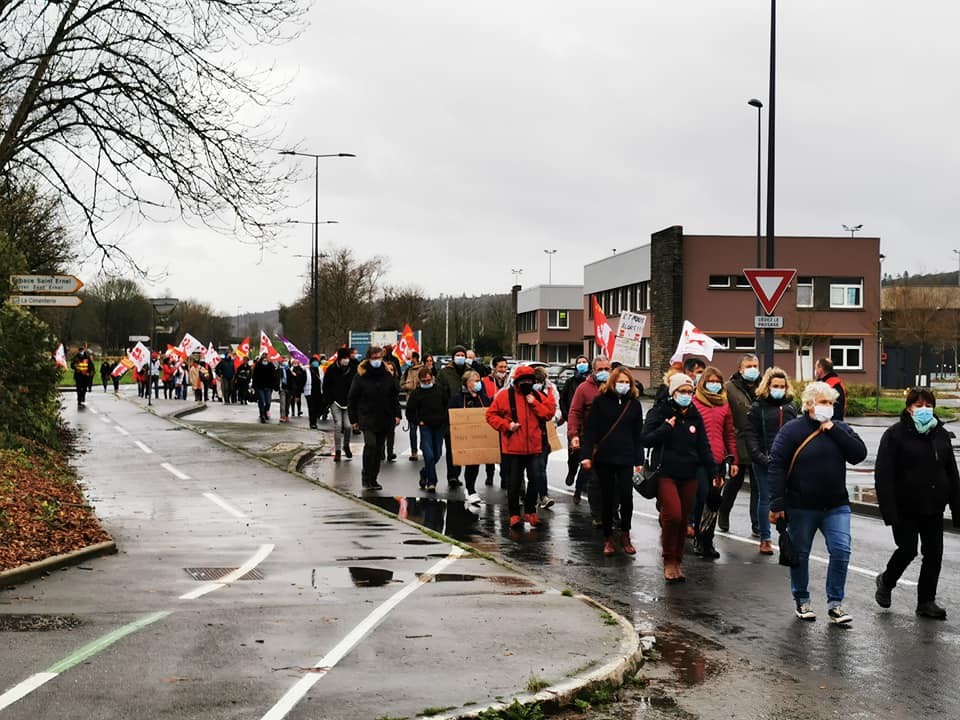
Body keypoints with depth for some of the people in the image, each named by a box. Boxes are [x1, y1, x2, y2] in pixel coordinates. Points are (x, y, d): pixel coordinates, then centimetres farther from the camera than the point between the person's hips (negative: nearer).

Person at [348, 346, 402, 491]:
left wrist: (397, 415, 4)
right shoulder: (361, 376, -3)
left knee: (379, 449, 8)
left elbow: (395, 396, 13)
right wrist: (353, 419, -2)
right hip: (367, 418, -4)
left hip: (384, 419, 4)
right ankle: (366, 476, -7)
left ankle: (373, 479, 19)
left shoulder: (388, 375, 6)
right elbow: (351, 398, 1)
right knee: (370, 444, -21)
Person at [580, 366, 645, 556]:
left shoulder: (634, 404, 7)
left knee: (626, 496, -8)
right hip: (603, 457, -1)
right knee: (607, 498, 5)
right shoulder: (600, 401, 0)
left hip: (626, 458, 1)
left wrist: (639, 460, 5)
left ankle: (625, 534, 10)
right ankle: (608, 538, 16)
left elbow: (638, 434, 9)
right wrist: (586, 455, -10)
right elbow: (590, 430, -2)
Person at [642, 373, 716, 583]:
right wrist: (667, 427, -15)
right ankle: (669, 561, -3)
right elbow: (646, 439, -8)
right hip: (665, 474, -4)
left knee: (683, 520, 6)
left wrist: (713, 472, 7)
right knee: (672, 515, -18)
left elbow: (704, 447, 14)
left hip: (689, 476, 5)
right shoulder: (659, 412, -2)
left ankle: (678, 561, 18)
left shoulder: (695, 416, 11)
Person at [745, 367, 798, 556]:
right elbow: (751, 435, -4)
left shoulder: (791, 406, 11)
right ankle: (764, 539, 12)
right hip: (764, 462, -2)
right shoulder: (758, 407, 0)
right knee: (765, 499, 4)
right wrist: (760, 457, -13)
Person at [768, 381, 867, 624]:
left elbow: (859, 454, -7)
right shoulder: (792, 430, -6)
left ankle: (835, 603, 2)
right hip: (801, 507, -3)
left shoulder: (840, 429, 7)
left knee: (841, 551, -9)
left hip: (836, 506, 3)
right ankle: (802, 601, 26)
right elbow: (776, 466, -10)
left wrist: (834, 430, -14)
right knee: (800, 554, 9)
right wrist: (777, 504, -16)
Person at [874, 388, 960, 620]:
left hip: (933, 508, 5)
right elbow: (883, 475, -13)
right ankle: (886, 582, 24)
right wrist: (889, 511, -20)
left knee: (934, 553, 5)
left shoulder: (941, 434, 9)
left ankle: (926, 601, 18)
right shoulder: (895, 435, -8)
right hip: (905, 508, -5)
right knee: (908, 550, -5)